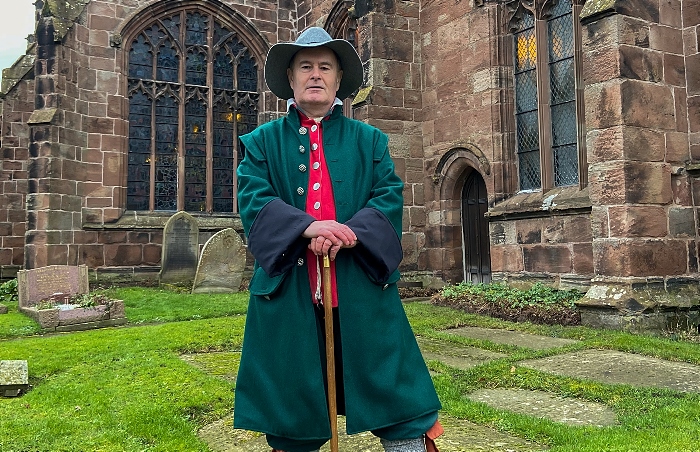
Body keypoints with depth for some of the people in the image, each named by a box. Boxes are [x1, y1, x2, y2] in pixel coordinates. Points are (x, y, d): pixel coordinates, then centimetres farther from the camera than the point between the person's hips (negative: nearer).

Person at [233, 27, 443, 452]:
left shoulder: (369, 140, 13)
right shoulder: (262, 141, 12)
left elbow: (390, 197, 1)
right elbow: (253, 201, -2)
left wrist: (350, 234, -18)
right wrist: (307, 227, -20)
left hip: (362, 286, 0)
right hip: (289, 288, 0)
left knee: (394, 390, 2)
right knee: (291, 403, 9)